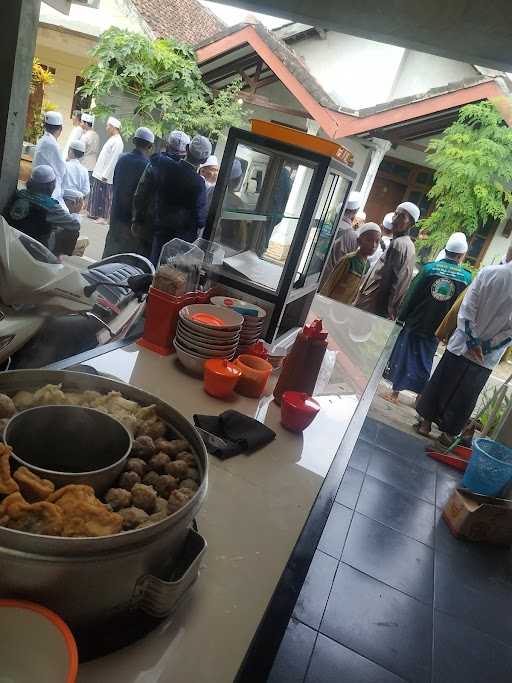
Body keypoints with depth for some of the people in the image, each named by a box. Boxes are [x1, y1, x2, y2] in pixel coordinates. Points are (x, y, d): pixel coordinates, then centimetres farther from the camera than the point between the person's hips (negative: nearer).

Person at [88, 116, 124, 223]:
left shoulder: (117, 142, -16)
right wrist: (100, 172, 17)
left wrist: (105, 175, -21)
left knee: (105, 197, -1)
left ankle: (104, 217, 7)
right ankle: (95, 213, 25)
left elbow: (113, 160, -21)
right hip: (99, 174, 9)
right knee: (97, 195, 15)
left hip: (106, 177, -9)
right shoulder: (111, 139, 14)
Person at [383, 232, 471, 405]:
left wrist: (401, 317, 3)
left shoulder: (429, 268, -9)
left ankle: (395, 393, 17)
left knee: (403, 356, 10)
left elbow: (411, 295, -6)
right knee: (424, 362, 14)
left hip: (414, 322, -1)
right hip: (435, 330, 1)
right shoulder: (466, 277, -7)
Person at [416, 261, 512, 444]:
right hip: (487, 358, 0)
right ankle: (449, 433, 26)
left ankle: (425, 422, 28)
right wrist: (487, 347, -6)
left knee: (439, 386, 16)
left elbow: (467, 308, -13)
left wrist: (472, 341, -9)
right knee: (465, 398, 15)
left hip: (461, 345, 0)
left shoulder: (489, 272, -13)